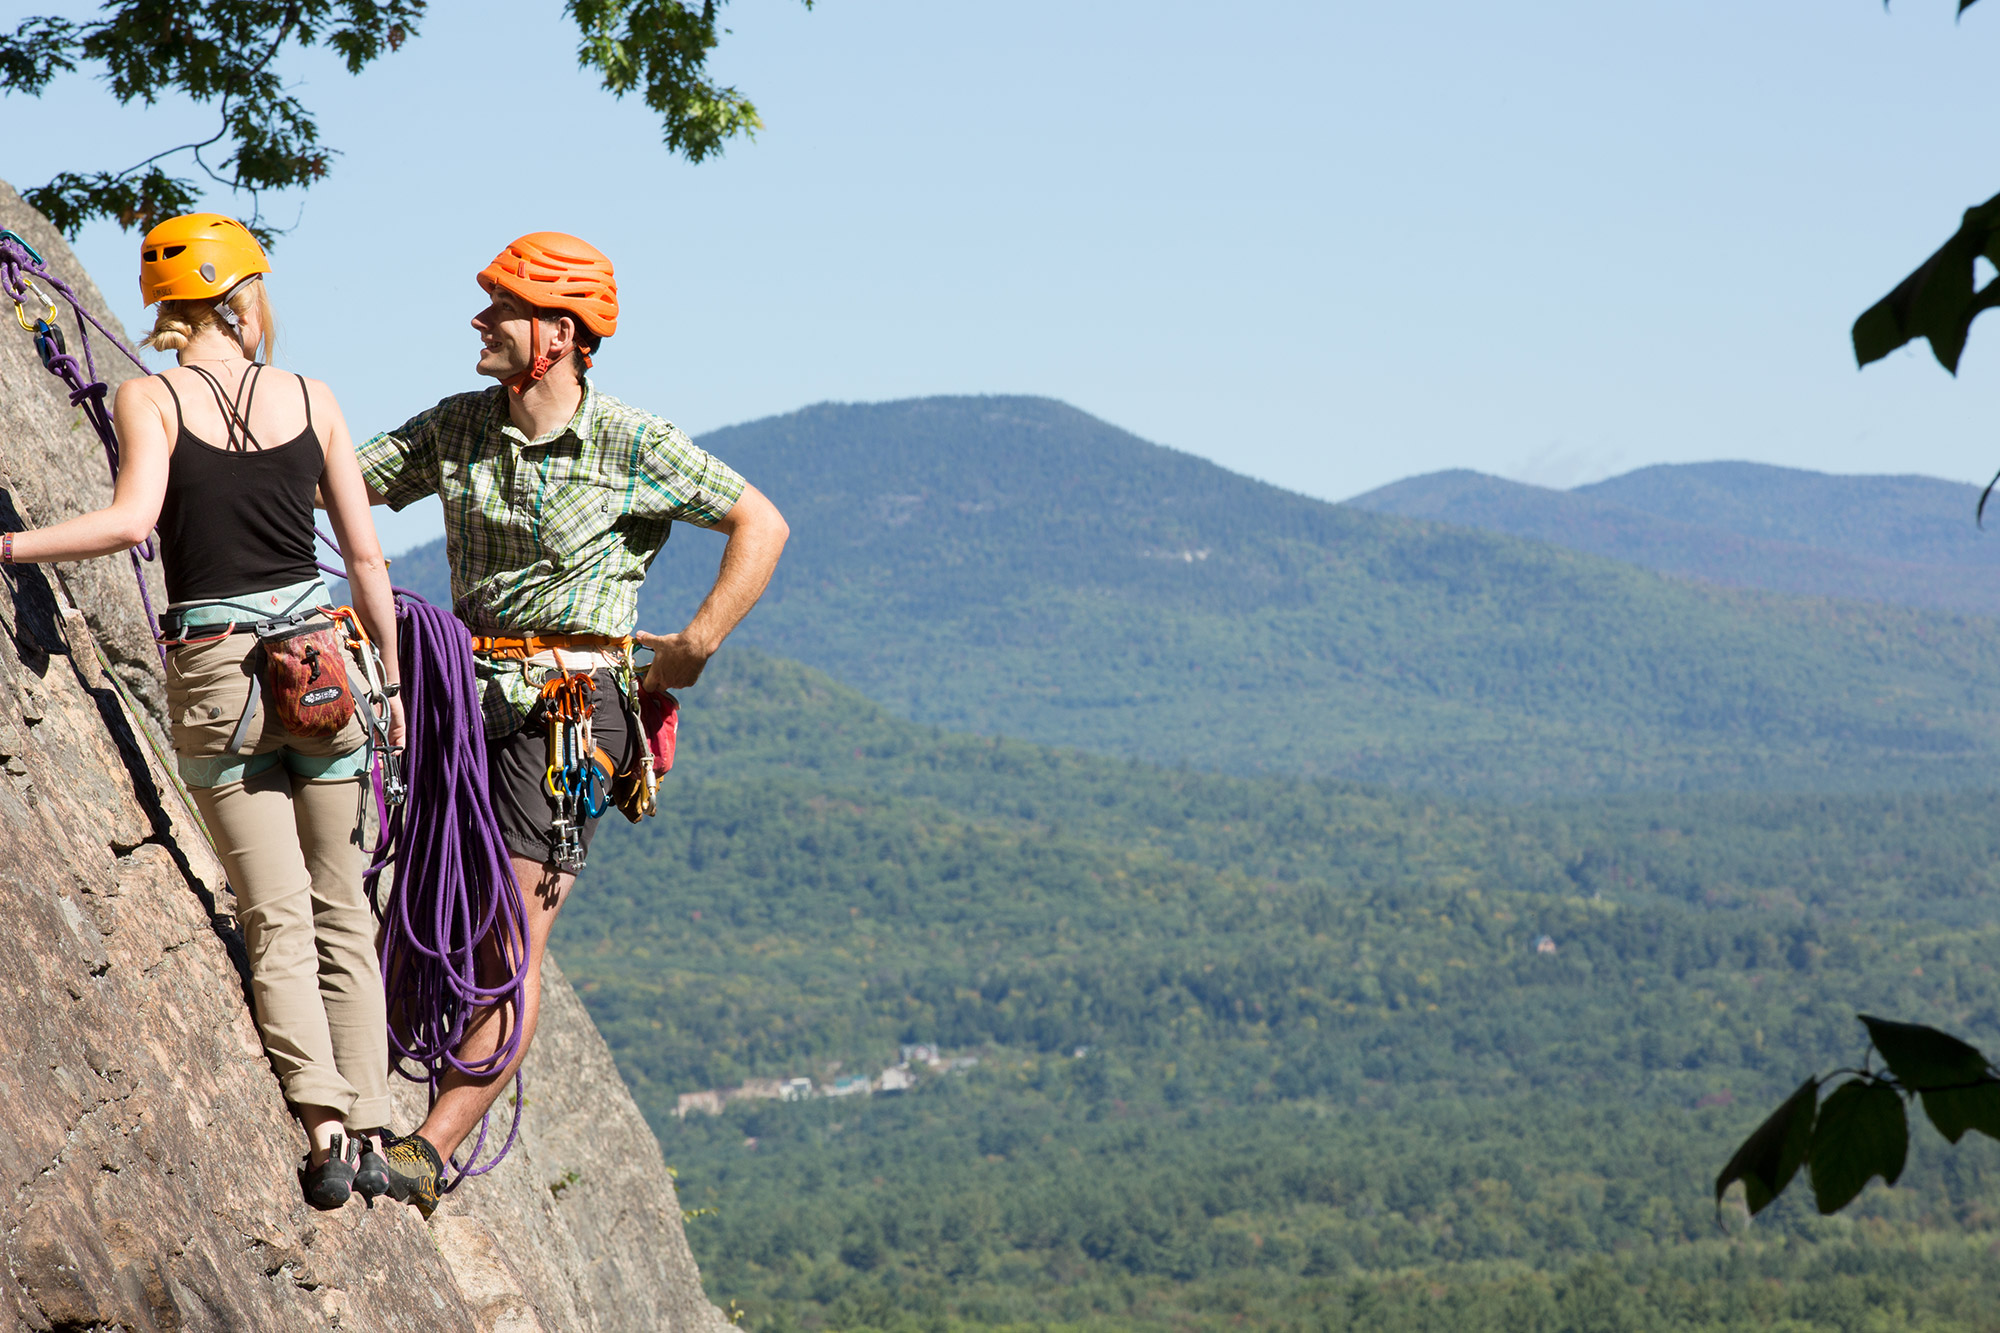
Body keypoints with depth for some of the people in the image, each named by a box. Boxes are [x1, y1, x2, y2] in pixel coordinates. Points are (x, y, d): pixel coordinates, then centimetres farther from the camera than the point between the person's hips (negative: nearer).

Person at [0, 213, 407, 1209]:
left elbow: (133, 520, -21)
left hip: (214, 672, -2)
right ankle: (371, 1128, 10)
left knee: (275, 920, 3)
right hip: (320, 658, 2)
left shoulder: (150, 400, -4)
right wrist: (391, 680, 16)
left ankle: (322, 1126, -10)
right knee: (341, 910, 11)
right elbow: (366, 557, 7)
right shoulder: (311, 399, 5)